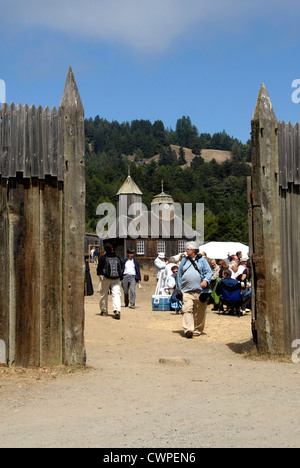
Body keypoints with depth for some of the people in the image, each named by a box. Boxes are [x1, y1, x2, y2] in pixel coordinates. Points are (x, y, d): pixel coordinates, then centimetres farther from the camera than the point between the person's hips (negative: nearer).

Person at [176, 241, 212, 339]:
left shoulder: (202, 260, 9)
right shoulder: (184, 261, 17)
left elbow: (208, 272, 3)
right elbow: (179, 274, 21)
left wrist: (206, 280, -16)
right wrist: (179, 287, 17)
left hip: (200, 290, -1)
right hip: (187, 291, 1)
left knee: (200, 312, 4)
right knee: (187, 309, -16)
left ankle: (197, 330, 17)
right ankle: (188, 330, -21)